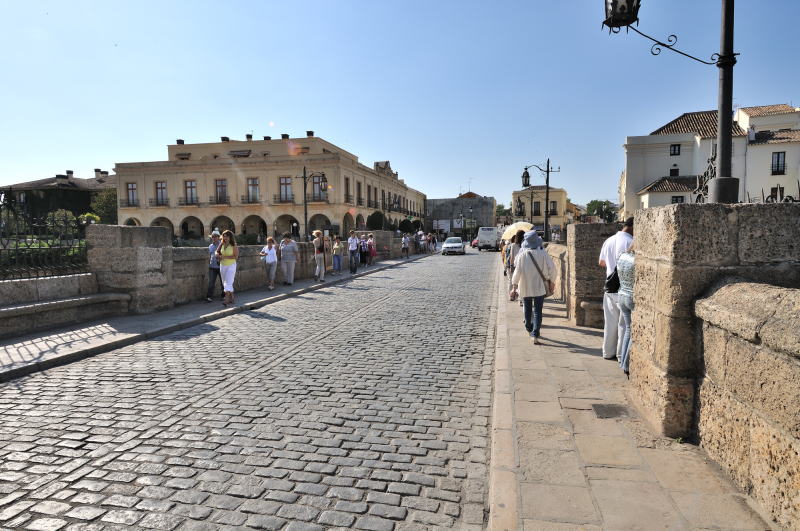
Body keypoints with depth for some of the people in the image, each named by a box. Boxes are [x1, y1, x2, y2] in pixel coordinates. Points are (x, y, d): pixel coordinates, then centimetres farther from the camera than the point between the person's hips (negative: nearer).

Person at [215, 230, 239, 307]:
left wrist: (225, 257, -21)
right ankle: (231, 298, 21)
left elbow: (236, 256, -17)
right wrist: (218, 255, -3)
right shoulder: (222, 245, 4)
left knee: (228, 283, -14)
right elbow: (217, 251, 20)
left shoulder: (233, 246, -12)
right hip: (222, 265, 6)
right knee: (225, 283, 10)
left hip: (231, 266, -6)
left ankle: (227, 300, -21)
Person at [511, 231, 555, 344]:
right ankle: (535, 335, -7)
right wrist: (551, 280, 7)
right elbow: (551, 268, -6)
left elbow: (518, 270, -10)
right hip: (539, 287, -1)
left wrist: (514, 283, -1)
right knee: (537, 311, 2)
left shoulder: (522, 254, -11)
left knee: (527, 309, 20)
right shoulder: (543, 253, -9)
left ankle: (529, 328, 38)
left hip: (525, 287, 1)